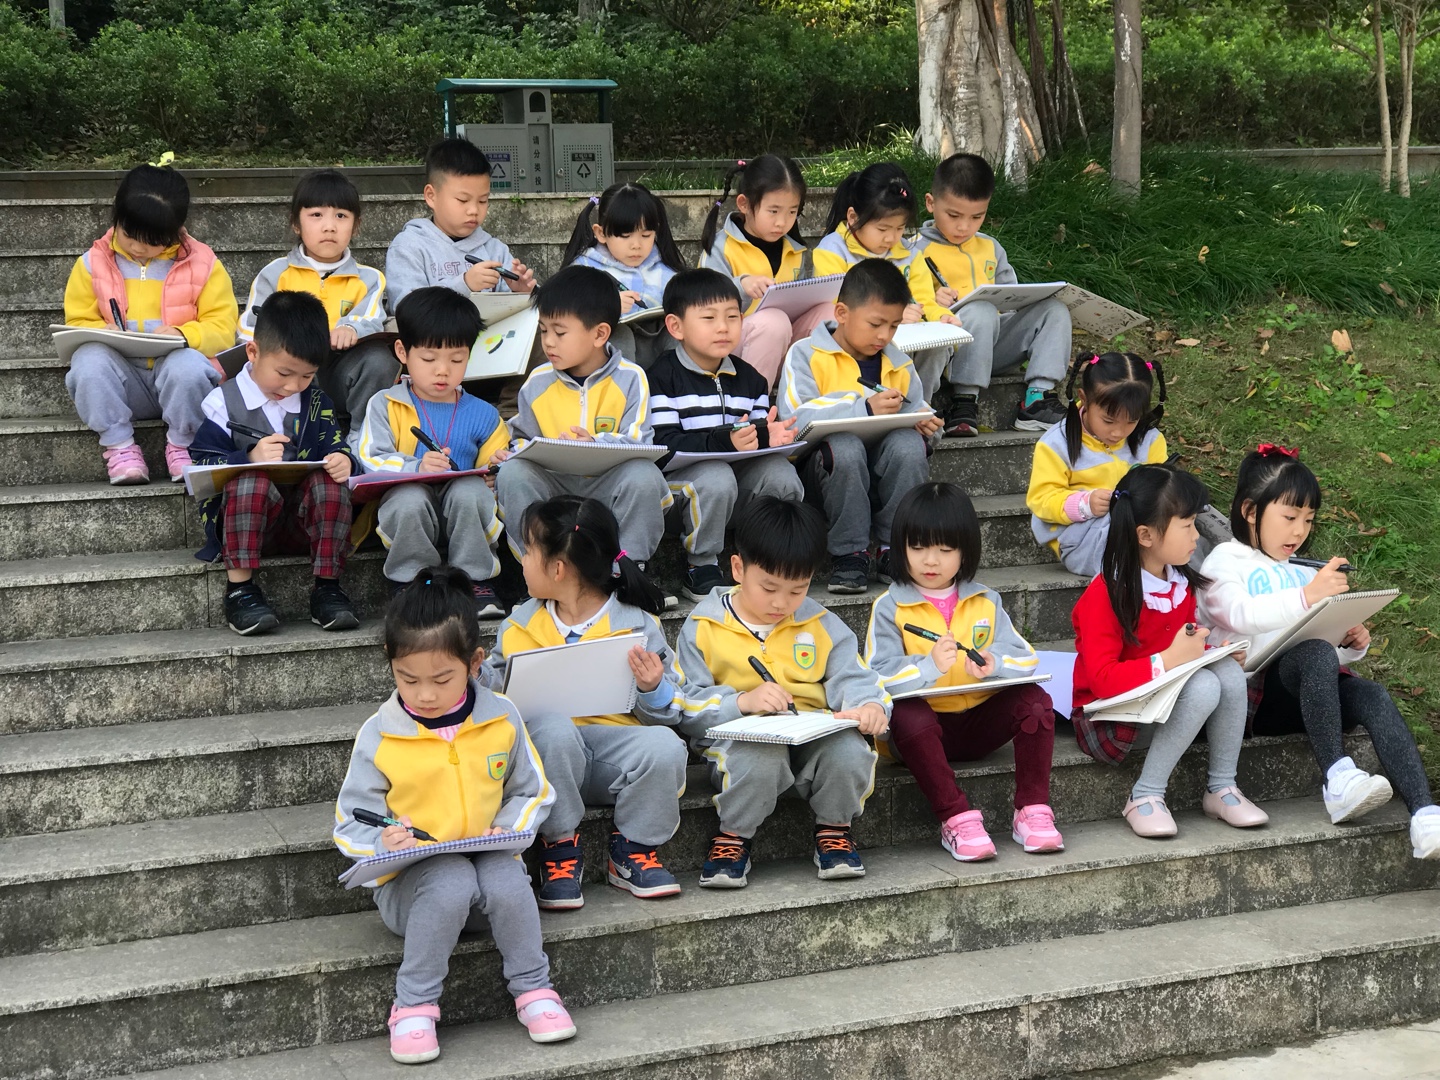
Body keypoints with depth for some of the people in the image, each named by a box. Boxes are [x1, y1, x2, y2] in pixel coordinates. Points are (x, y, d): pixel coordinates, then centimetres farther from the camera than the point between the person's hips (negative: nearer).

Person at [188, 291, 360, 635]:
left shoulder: (315, 403, 10)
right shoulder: (223, 403, -2)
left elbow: (335, 447, 6)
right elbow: (200, 465, -9)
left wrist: (344, 461, -20)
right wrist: (249, 459, -27)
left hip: (303, 522, 3)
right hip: (240, 519, -3)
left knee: (331, 480, -27)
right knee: (252, 478, -35)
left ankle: (327, 586, -21)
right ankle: (240, 588, -29)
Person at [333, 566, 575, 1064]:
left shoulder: (502, 720, 0)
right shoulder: (378, 736, -5)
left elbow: (532, 793, 12)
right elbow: (350, 824, -1)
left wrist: (507, 829, -9)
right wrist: (384, 844, -23)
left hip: (489, 860, 2)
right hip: (409, 881, -2)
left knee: (506, 879, -32)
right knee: (451, 881, -35)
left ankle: (533, 988, -10)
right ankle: (413, 1006, -21)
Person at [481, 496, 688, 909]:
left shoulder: (636, 624, 4)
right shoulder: (521, 624, 15)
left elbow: (669, 710, 4)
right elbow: (495, 681, 21)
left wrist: (654, 689, -18)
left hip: (616, 744, 0)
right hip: (553, 752, 1)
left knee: (664, 747, -32)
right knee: (551, 727, -35)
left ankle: (631, 850, -4)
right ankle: (560, 844, -14)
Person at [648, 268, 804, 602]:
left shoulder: (749, 378, 16)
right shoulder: (663, 377, -4)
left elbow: (756, 437, 13)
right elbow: (665, 444, -17)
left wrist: (770, 435, -13)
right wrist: (724, 441, -30)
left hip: (739, 475, 5)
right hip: (680, 480, -5)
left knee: (780, 472, -24)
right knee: (715, 477, -36)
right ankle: (701, 568, -16)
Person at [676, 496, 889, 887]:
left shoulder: (821, 625, 12)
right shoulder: (703, 627, 2)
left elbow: (852, 677, 5)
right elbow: (687, 707, -2)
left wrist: (870, 706, -19)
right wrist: (742, 702, -19)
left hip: (813, 735, 3)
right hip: (739, 739, -3)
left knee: (850, 750, -29)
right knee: (759, 755, -38)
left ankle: (833, 827, 2)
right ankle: (734, 835, -8)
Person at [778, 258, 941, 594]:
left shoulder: (899, 364, 17)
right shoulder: (806, 355, -1)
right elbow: (794, 420, -17)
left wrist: (922, 422, -6)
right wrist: (864, 408, -28)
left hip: (880, 473, 4)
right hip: (824, 470, -4)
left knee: (909, 443, -28)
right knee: (843, 445, -37)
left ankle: (897, 549, -14)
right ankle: (849, 554, -21)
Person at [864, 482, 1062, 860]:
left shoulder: (986, 601, 9)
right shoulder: (890, 607, -1)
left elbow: (1026, 659, -2)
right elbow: (880, 678, -15)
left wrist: (995, 665, -25)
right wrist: (930, 666, -33)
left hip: (979, 722, 3)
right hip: (923, 725, -3)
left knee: (1035, 700, -20)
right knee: (907, 715, -35)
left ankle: (1032, 810, -17)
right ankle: (957, 819, -32)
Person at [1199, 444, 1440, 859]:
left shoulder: (1303, 575, 29)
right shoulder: (1224, 564, 7)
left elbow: (1334, 643, 27)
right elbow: (1239, 615, -16)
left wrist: (1353, 644, 3)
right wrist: (1306, 597, -29)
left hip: (1310, 692, 6)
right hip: (1253, 693, -5)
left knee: (1374, 696, -27)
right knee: (1316, 652, -36)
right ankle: (1338, 778, -43)